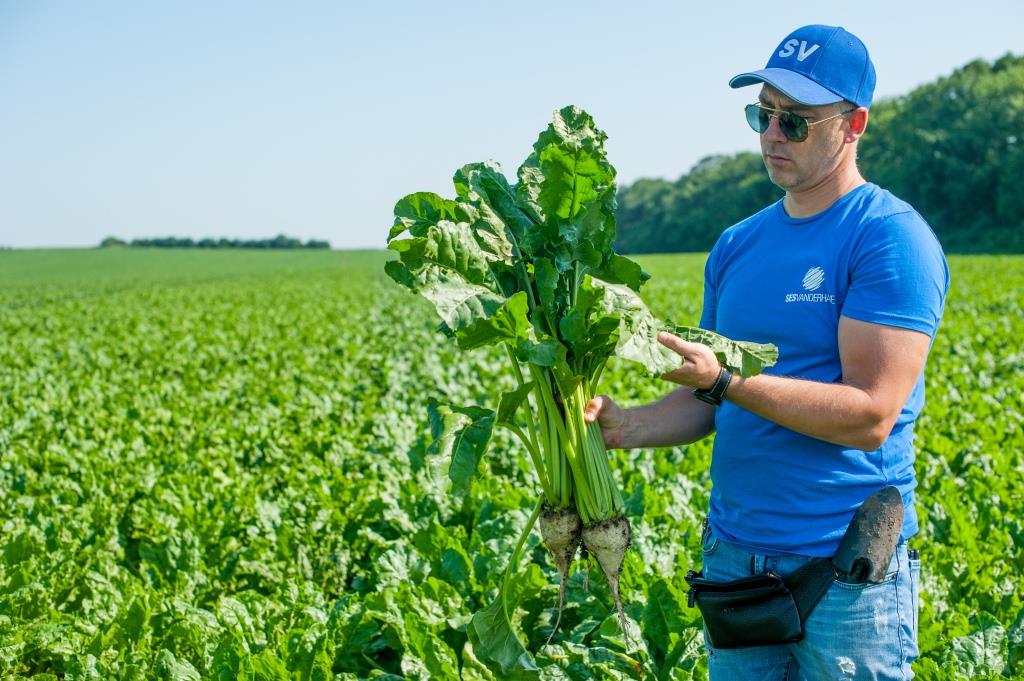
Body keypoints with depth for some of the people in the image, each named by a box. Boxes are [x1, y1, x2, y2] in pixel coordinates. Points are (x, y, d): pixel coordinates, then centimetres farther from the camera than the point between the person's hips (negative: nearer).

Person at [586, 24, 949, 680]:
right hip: (733, 555, 6)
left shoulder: (891, 237, -11)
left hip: (845, 571, -6)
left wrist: (725, 379, -23)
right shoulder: (738, 245, 10)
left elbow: (870, 417, -18)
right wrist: (623, 425, -5)